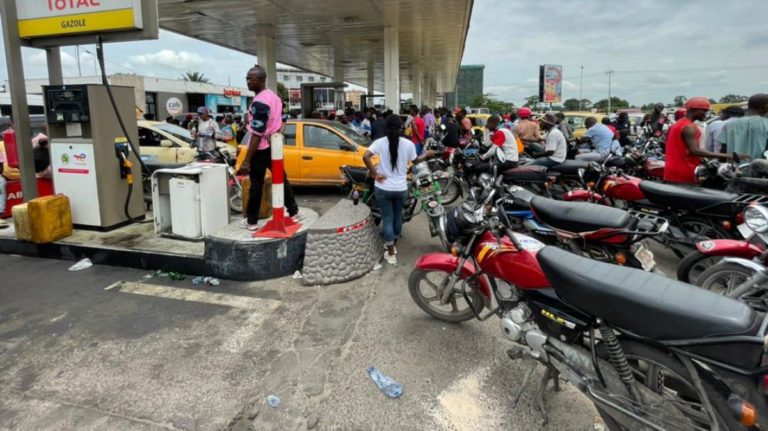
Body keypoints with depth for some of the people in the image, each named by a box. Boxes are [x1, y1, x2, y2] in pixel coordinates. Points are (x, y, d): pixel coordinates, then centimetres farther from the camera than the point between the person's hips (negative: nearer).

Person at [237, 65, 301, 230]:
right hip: (274, 145, 9)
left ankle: (251, 221, 10)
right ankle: (294, 212, 21)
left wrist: (247, 160, -24)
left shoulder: (259, 102, -21)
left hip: (261, 149, -9)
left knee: (256, 185, 1)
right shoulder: (275, 97, 8)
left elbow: (257, 134, -25)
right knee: (281, 179, 15)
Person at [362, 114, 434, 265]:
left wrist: (375, 174, -13)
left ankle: (391, 253, 11)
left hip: (383, 188, -1)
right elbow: (415, 161, 10)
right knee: (397, 216, 21)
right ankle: (392, 243, 40)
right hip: (401, 188, 1)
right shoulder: (408, 144, -6)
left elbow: (365, 157, -22)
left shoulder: (380, 142, -9)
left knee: (387, 218, 8)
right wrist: (426, 155, 29)